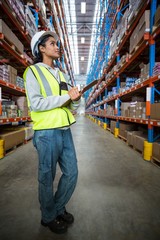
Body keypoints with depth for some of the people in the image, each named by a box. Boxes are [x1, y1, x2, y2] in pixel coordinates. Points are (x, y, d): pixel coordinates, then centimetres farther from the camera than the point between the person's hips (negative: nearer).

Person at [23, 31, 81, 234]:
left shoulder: (59, 73, 19)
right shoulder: (33, 71, -2)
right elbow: (35, 103, -16)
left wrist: (76, 99, -5)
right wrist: (66, 96, -15)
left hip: (65, 130, 7)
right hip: (47, 132, -7)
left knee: (71, 173, 13)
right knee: (47, 177, 8)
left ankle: (59, 209, 37)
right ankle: (48, 217, 33)